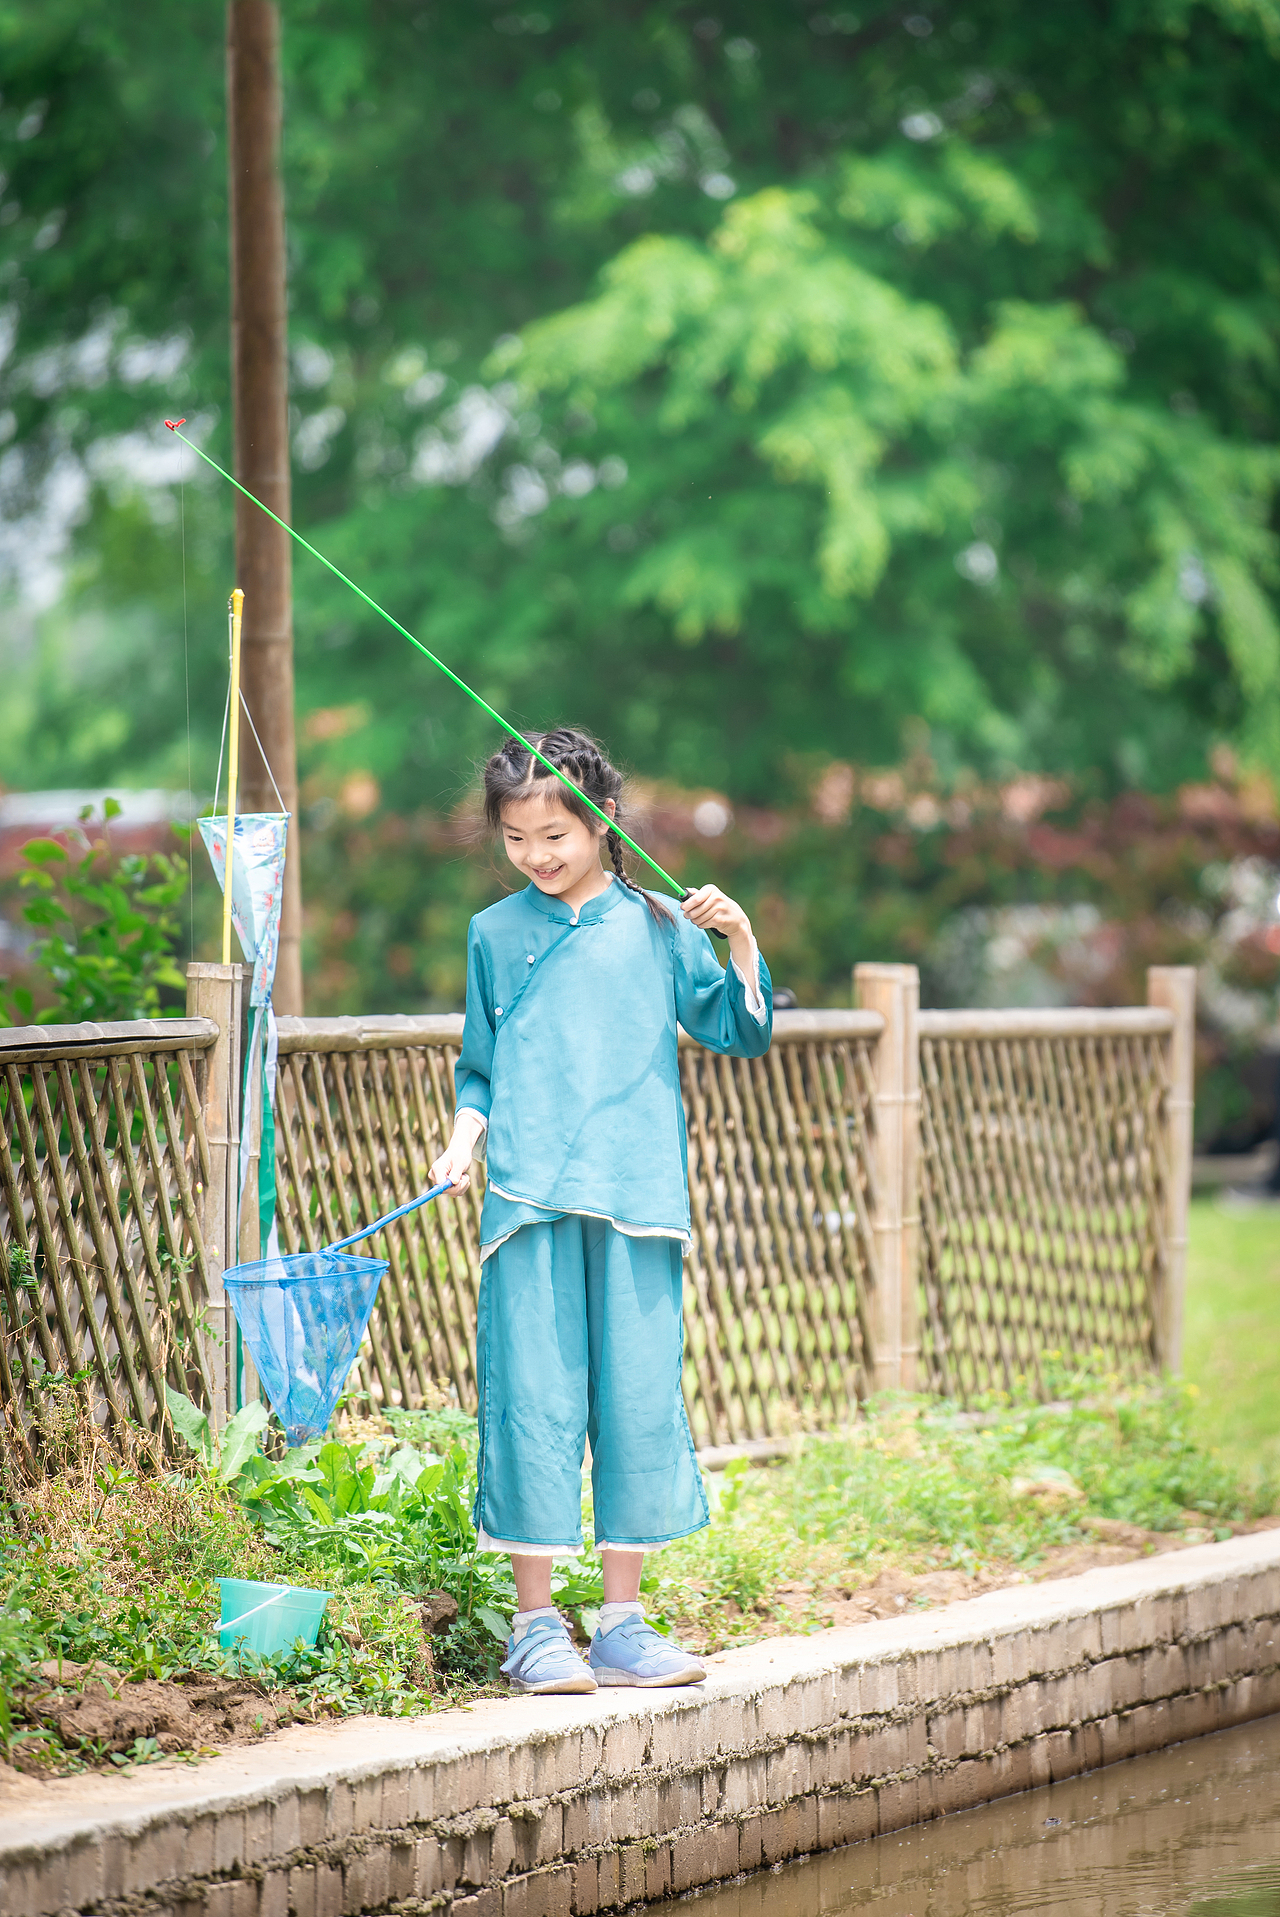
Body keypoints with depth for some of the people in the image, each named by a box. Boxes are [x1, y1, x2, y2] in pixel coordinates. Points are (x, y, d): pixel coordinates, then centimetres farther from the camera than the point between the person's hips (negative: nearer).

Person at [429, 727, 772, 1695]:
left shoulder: (655, 928, 7)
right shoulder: (495, 936, 10)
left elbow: (741, 1033, 7)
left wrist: (741, 942, -7)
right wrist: (464, 1139, 1)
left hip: (637, 1203, 0)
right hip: (530, 1202, 0)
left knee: (640, 1398, 1)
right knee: (534, 1402, -4)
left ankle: (623, 1622, 9)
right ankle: (535, 1624, 3)